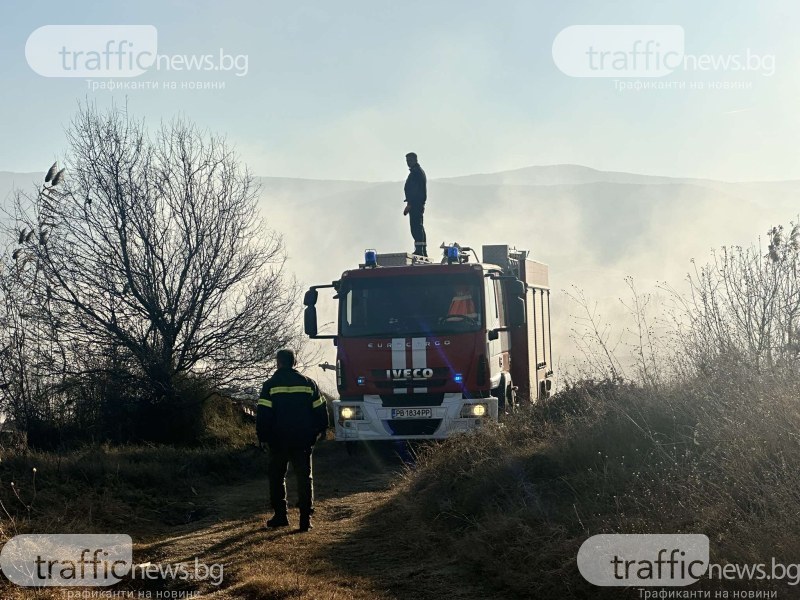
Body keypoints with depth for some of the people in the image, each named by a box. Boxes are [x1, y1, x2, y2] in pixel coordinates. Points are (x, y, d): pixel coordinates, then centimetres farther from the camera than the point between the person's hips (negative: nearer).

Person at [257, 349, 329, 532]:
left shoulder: (270, 385, -4)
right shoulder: (308, 383, 4)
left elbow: (263, 414, -7)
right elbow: (320, 410, 6)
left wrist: (263, 436, 2)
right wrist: (318, 432, 17)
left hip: (279, 440, -2)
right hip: (303, 441, 2)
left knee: (277, 477, 12)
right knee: (304, 477, 3)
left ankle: (281, 515, 8)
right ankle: (305, 518, -4)